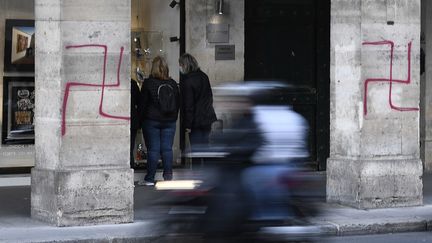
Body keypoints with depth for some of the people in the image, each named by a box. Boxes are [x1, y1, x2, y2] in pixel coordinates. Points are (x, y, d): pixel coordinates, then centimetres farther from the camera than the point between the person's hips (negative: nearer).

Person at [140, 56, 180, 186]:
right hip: (169, 121, 3)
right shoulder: (172, 83, 4)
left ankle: (150, 178, 0)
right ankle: (168, 175, 4)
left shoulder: (148, 83, -7)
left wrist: (141, 119, 5)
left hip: (151, 121, -3)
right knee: (167, 149, 6)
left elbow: (143, 103, -4)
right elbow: (178, 103, 10)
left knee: (153, 149, -2)